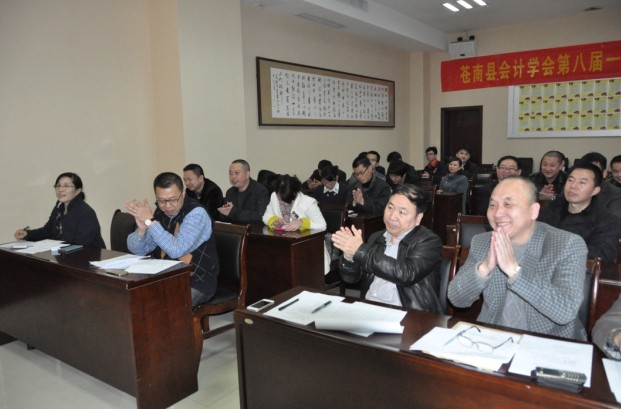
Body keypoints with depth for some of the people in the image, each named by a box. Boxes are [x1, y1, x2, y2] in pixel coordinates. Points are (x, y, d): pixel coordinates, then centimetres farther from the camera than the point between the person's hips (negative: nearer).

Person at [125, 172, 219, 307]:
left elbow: (176, 250, -28)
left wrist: (150, 221, -26)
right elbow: (137, 250, 2)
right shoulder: (158, 213, 1)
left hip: (195, 284, -6)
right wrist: (141, 228, -19)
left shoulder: (196, 213, -17)